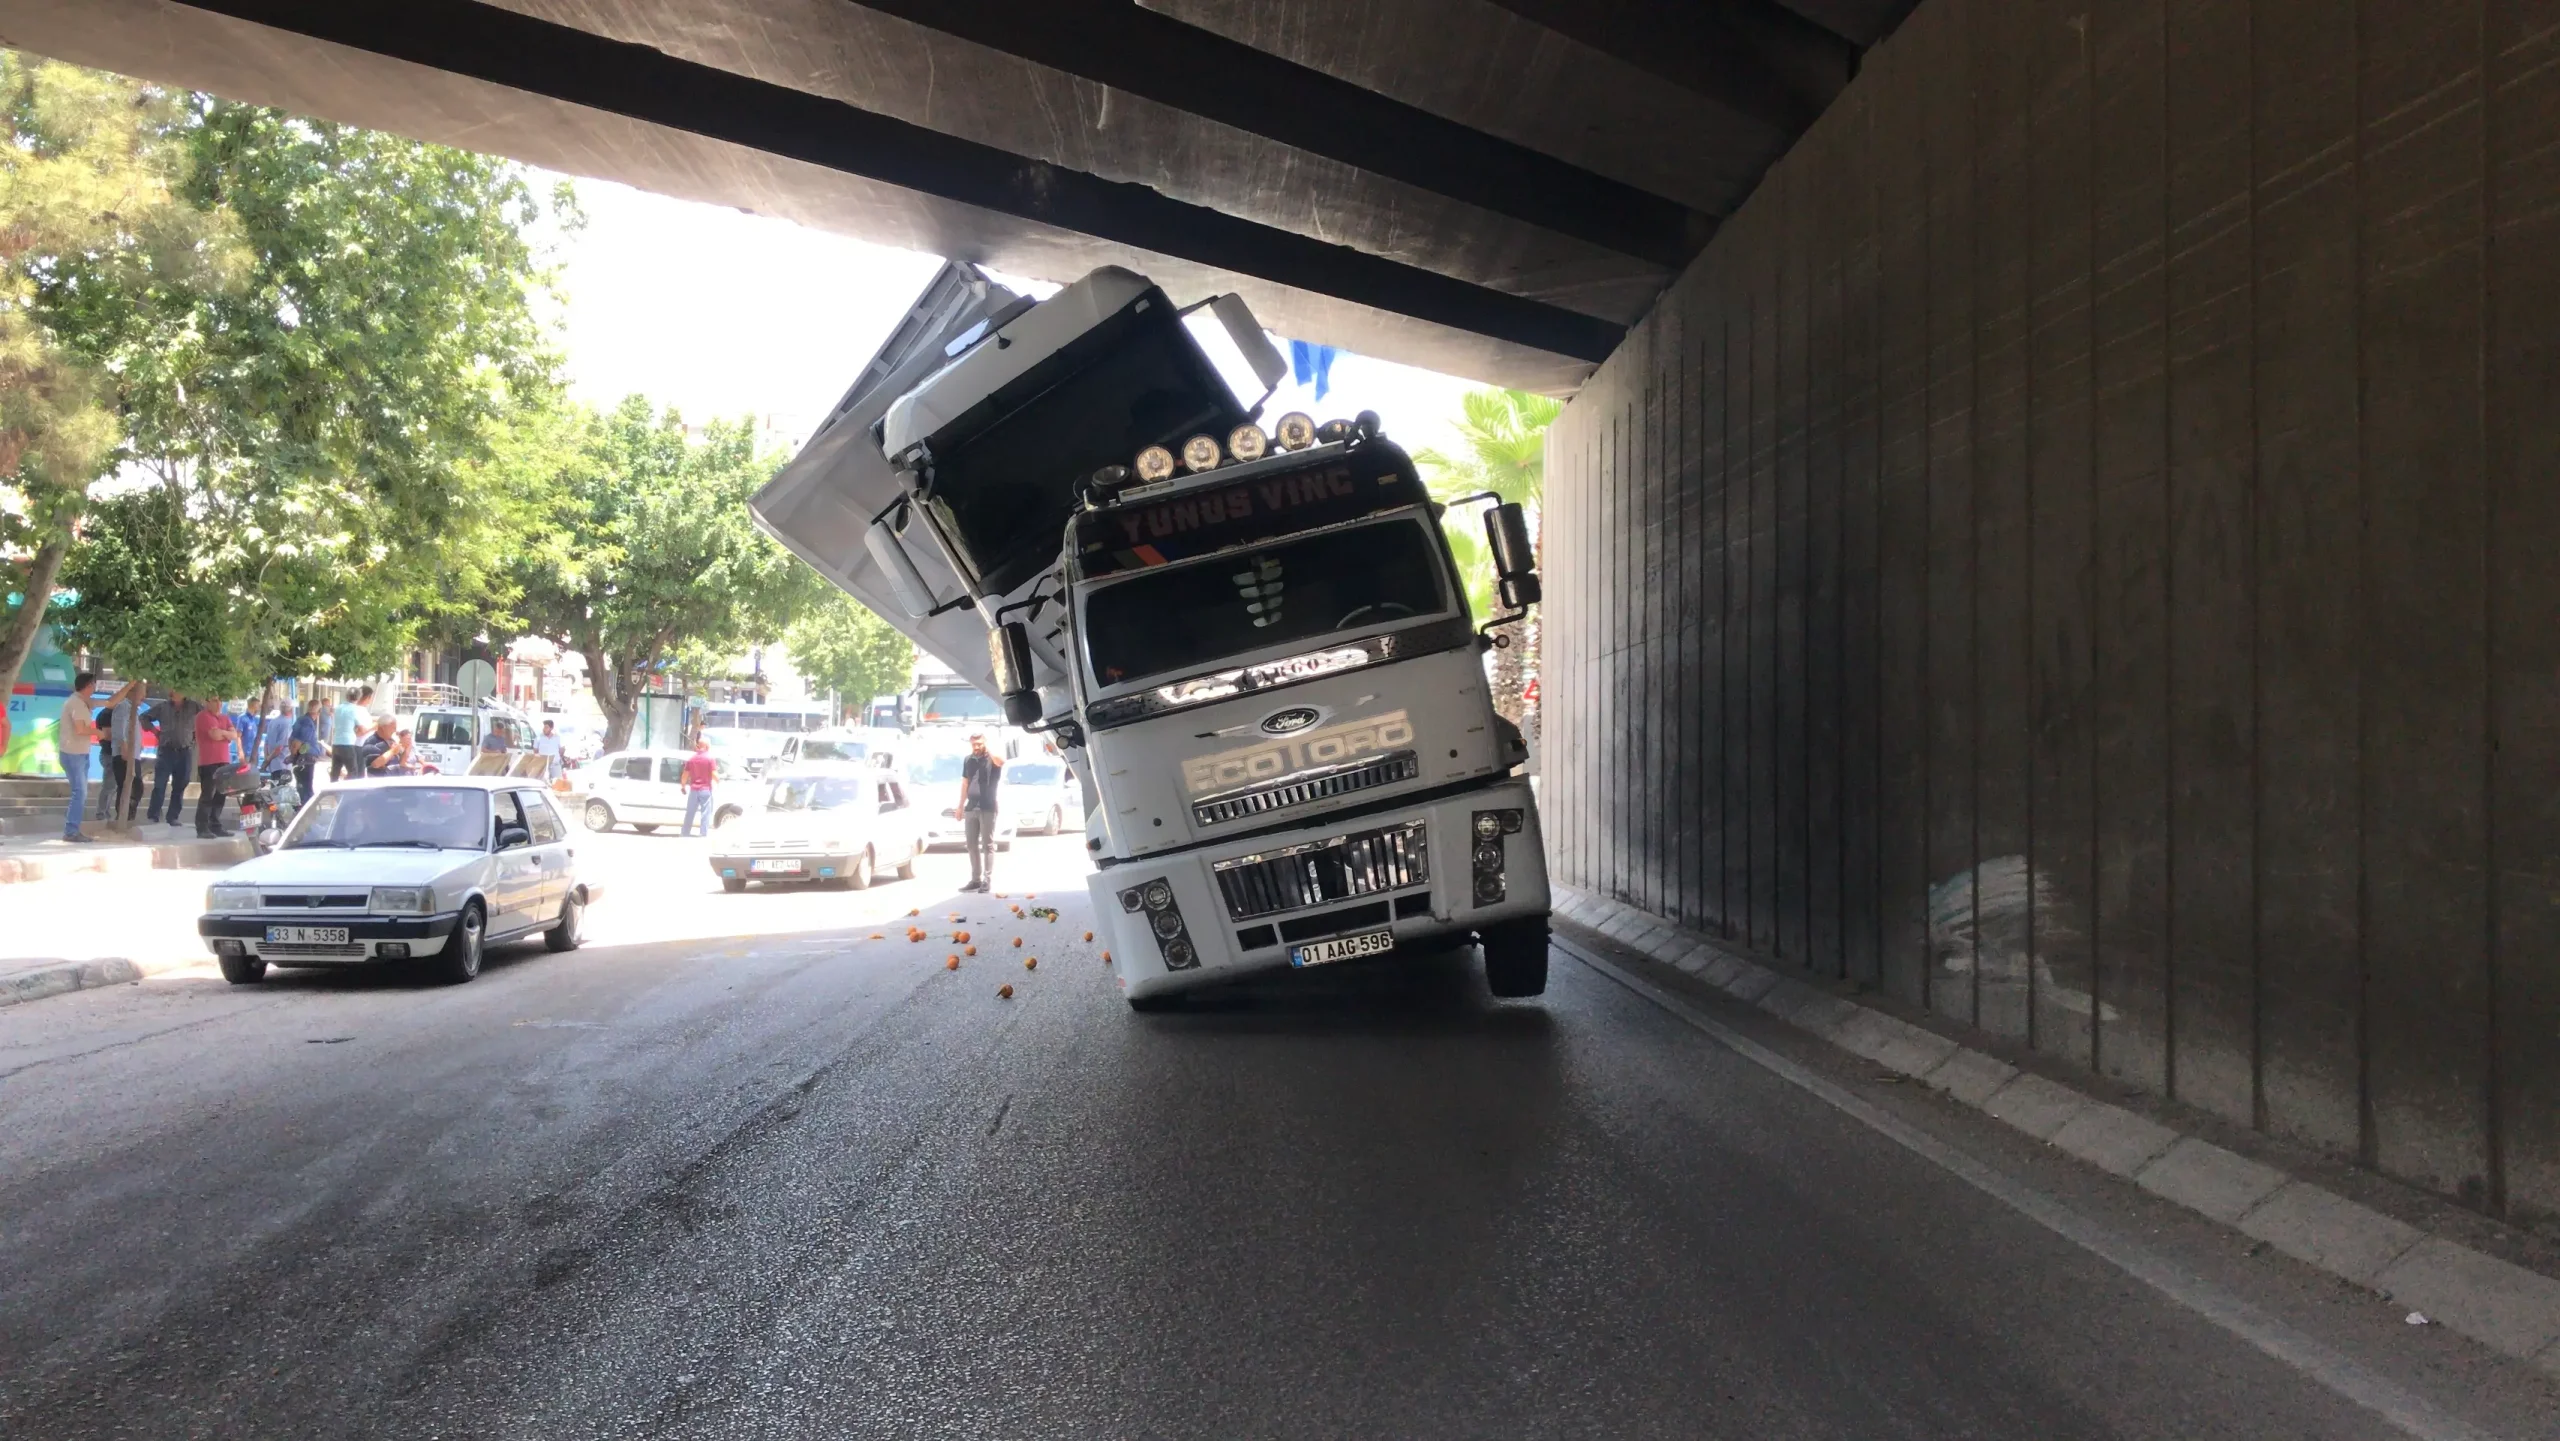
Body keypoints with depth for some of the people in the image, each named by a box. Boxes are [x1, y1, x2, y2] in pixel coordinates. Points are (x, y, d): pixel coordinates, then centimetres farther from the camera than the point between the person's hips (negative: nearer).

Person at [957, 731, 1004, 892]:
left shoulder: (992, 759, -6)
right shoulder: (968, 760, 12)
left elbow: (1001, 762, -32)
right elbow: (965, 784, 18)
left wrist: (988, 749, -26)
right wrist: (960, 806, 16)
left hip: (987, 809, -6)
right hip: (971, 808, 6)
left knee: (987, 845, -2)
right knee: (972, 845, 9)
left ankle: (987, 880, 0)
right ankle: (975, 879, 16)